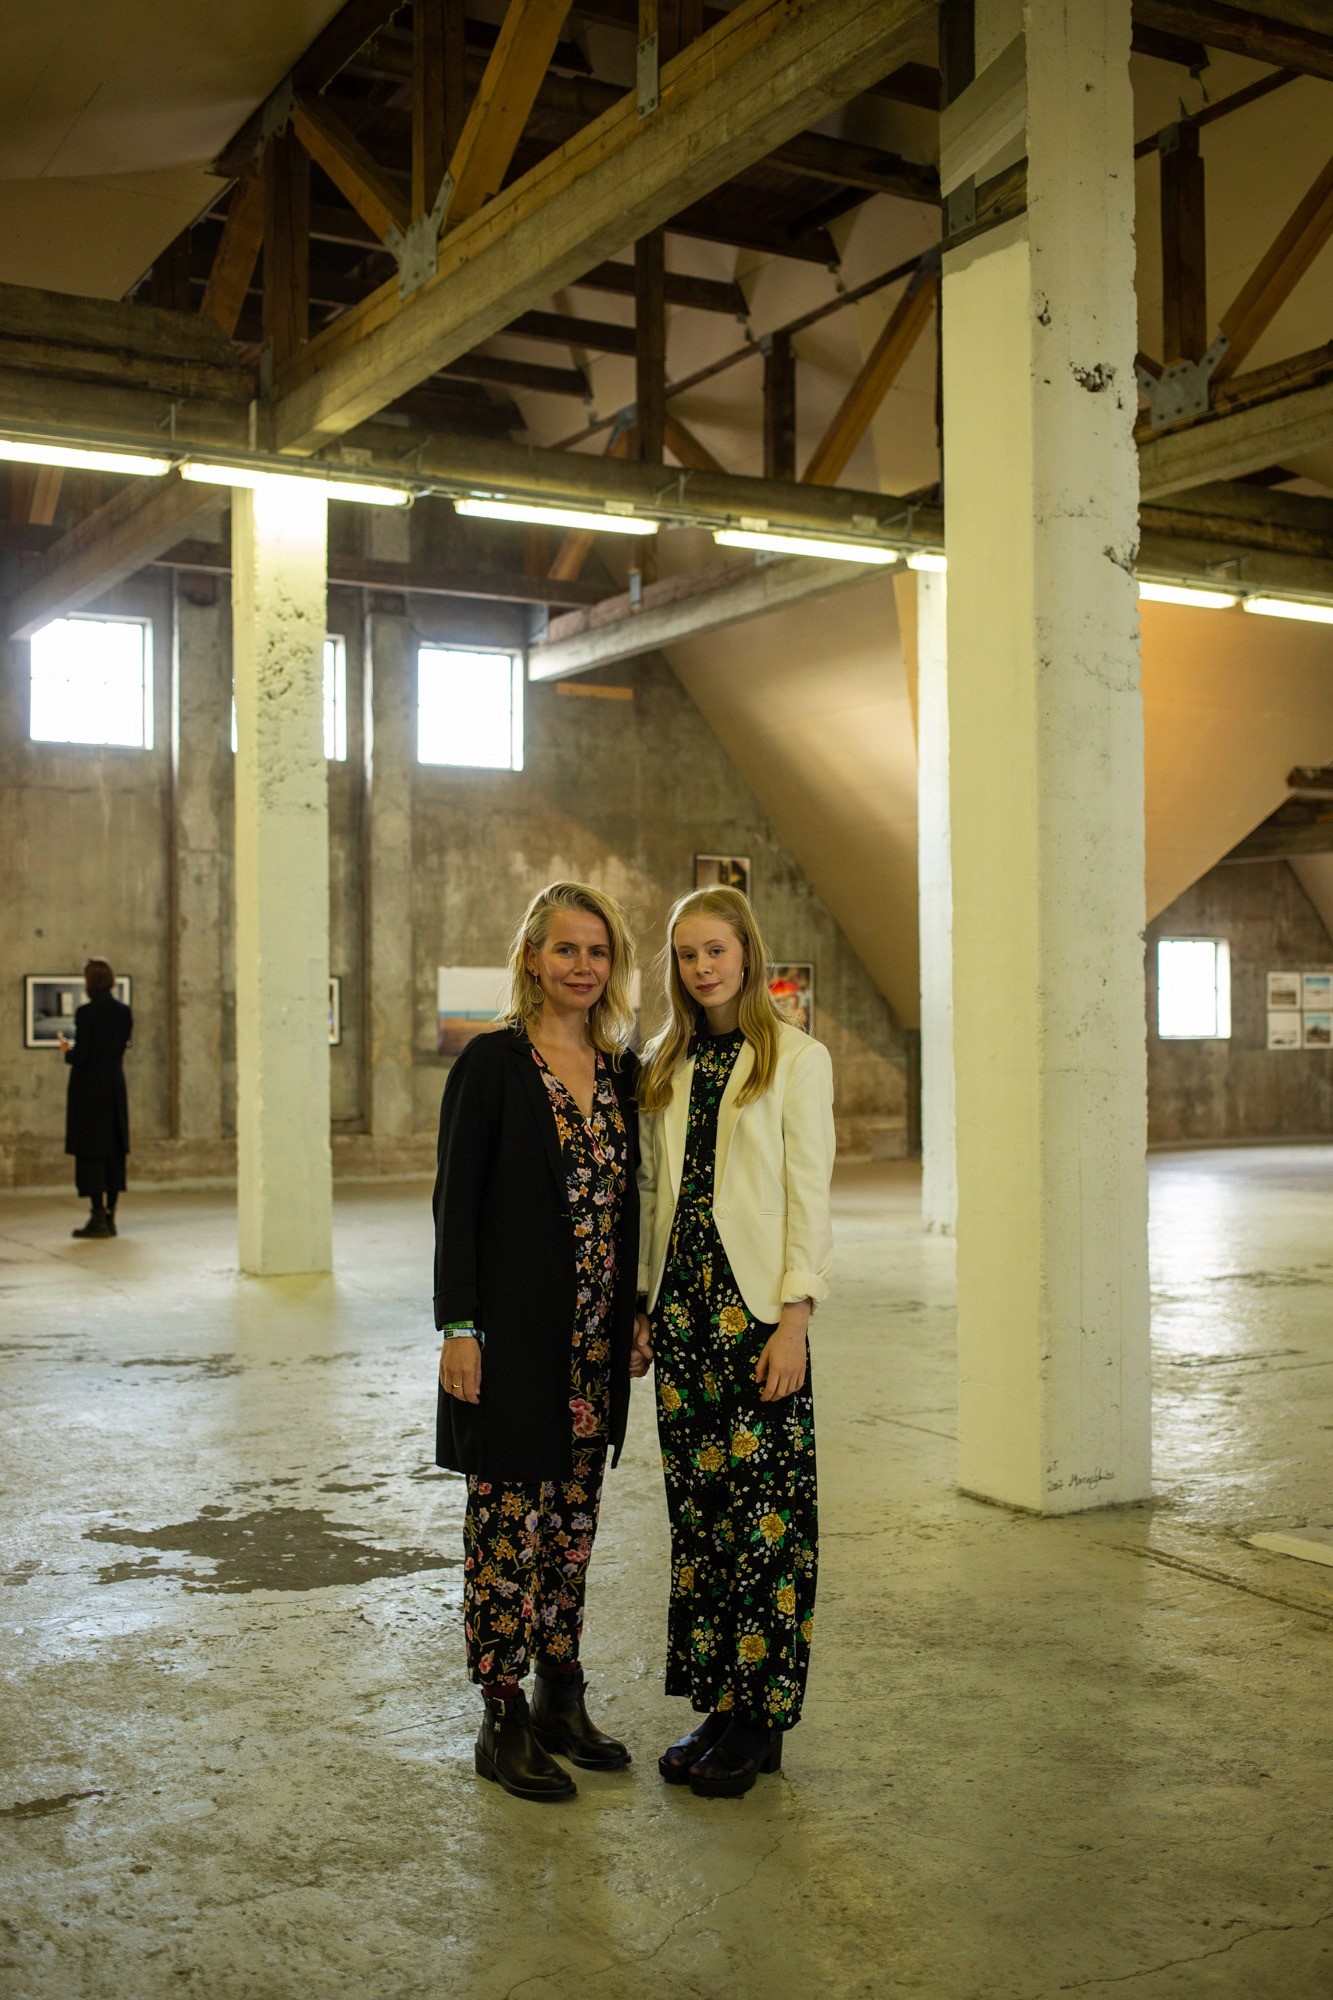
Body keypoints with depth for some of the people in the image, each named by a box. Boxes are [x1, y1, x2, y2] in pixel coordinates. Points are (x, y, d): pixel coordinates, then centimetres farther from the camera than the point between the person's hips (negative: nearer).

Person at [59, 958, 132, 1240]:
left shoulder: (86, 1013, -14)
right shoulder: (124, 1011, 4)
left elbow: (80, 1055, -16)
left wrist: (67, 1050, 6)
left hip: (89, 1087, -6)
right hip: (116, 1083, 6)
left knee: (89, 1153, -2)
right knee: (114, 1151, 9)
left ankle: (98, 1218, -4)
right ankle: (110, 1217, 13)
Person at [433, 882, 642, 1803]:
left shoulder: (622, 1069, 9)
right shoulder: (493, 1062, -8)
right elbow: (457, 1200, -9)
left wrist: (638, 1313, 11)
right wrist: (459, 1326, -14)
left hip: (595, 1338, 6)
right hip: (516, 1330, -6)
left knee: (574, 1516, 14)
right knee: (509, 1517, 2)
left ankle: (562, 1699, 26)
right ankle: (503, 1719, 13)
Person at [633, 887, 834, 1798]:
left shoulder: (797, 1058, -3)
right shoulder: (669, 1065, 13)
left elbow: (809, 1197, -7)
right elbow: (660, 1194, 14)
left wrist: (794, 1319, -13)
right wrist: (646, 1306, 9)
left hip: (757, 1304, -5)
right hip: (682, 1304, 5)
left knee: (765, 1514, -2)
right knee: (698, 1507, 8)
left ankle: (760, 1721, 9)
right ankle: (717, 1706, 19)